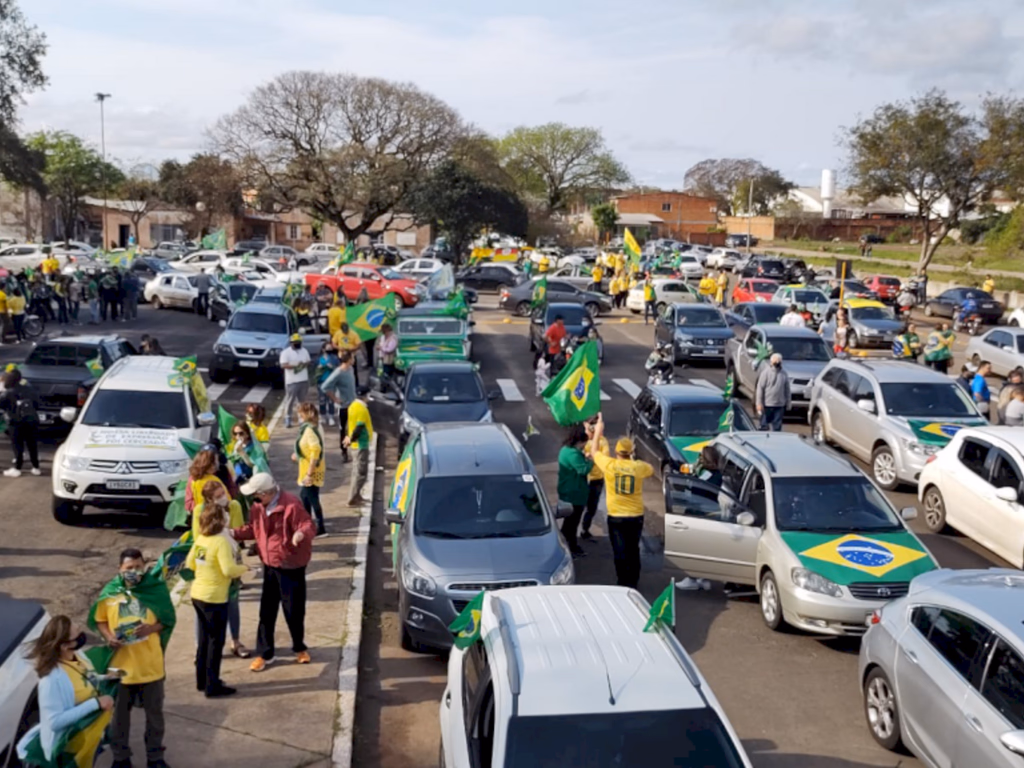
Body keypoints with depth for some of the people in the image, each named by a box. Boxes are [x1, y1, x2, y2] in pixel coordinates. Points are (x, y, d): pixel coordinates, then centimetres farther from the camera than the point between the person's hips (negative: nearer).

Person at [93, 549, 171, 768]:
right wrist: (108, 636, -15)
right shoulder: (110, 594, -5)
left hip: (151, 665, 0)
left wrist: (152, 628, -18)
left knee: (154, 713, 11)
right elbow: (100, 620, 4)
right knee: (119, 713, 13)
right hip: (121, 666, 0)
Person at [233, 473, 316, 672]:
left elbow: (309, 526, -25)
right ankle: (264, 653, 21)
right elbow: (253, 529, 11)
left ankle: (299, 648, 29)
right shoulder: (258, 506, -1)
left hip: (291, 565, -6)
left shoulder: (292, 505, -24)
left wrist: (302, 534, -48)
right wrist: (235, 533, -4)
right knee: (266, 610, 10)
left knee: (293, 610, 6)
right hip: (269, 564, 6)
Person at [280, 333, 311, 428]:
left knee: (302, 399, 11)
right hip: (292, 381, -5)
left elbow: (308, 362, 16)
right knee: (290, 400, -4)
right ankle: (287, 418, 2)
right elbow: (283, 365, -16)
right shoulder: (286, 352, -6)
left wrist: (304, 364, -8)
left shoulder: (304, 351, 11)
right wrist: (294, 366, -28)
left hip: (304, 380, 5)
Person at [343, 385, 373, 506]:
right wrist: (351, 439, -13)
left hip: (358, 443, 10)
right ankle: (352, 499, -2)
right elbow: (359, 427, -24)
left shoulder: (353, 405, 8)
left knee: (359, 470, 19)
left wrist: (349, 437, 9)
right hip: (361, 443, -10)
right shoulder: (362, 409, -21)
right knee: (361, 472, -4)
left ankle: (356, 495, 27)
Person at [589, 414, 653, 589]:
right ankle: (633, 583, 23)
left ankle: (623, 584, 5)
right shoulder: (639, 467, -8)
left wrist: (598, 431, 19)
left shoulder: (609, 465, -11)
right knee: (633, 551, 15)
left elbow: (594, 451, 8)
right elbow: (651, 470, 17)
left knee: (620, 552, 5)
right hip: (636, 516, 2)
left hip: (616, 517, -2)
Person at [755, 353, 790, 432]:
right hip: (767, 404, -4)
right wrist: (759, 403, -13)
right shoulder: (766, 372, -6)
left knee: (777, 426, 6)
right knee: (764, 425, 2)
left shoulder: (784, 374, 8)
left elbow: (787, 389, 13)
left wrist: (787, 403, 11)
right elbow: (760, 388, -9)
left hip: (779, 405, 4)